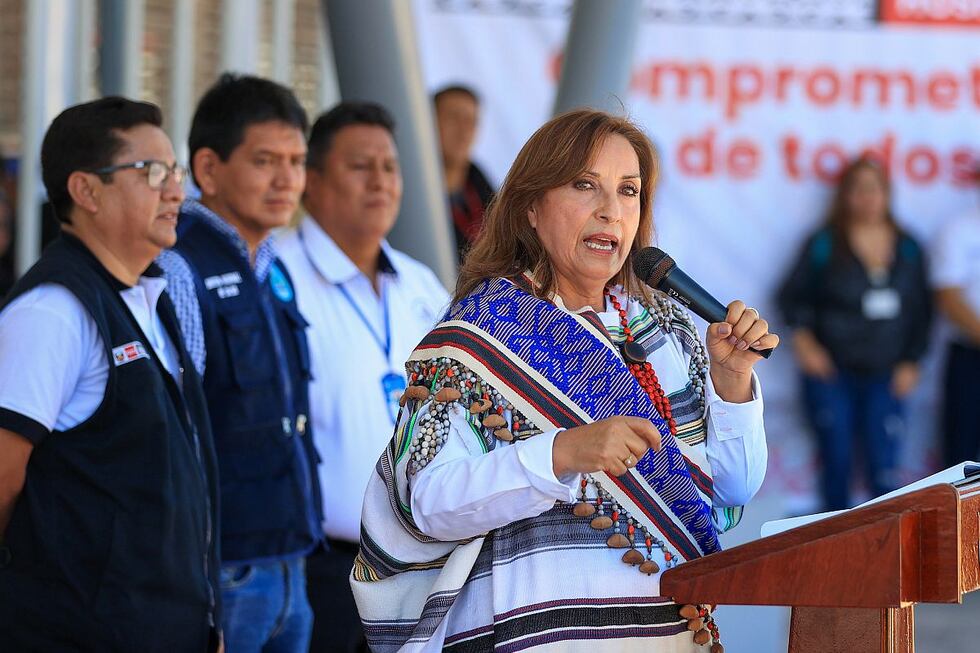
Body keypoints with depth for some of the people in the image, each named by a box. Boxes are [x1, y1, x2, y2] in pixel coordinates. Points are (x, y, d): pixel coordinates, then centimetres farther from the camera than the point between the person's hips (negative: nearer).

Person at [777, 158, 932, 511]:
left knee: (883, 470, -6)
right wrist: (803, 339, -9)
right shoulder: (825, 244, 0)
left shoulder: (908, 249, 8)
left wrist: (911, 361, 6)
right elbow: (792, 296, 6)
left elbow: (922, 310, 14)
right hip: (832, 375, -1)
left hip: (885, 378, 1)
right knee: (837, 464, 0)